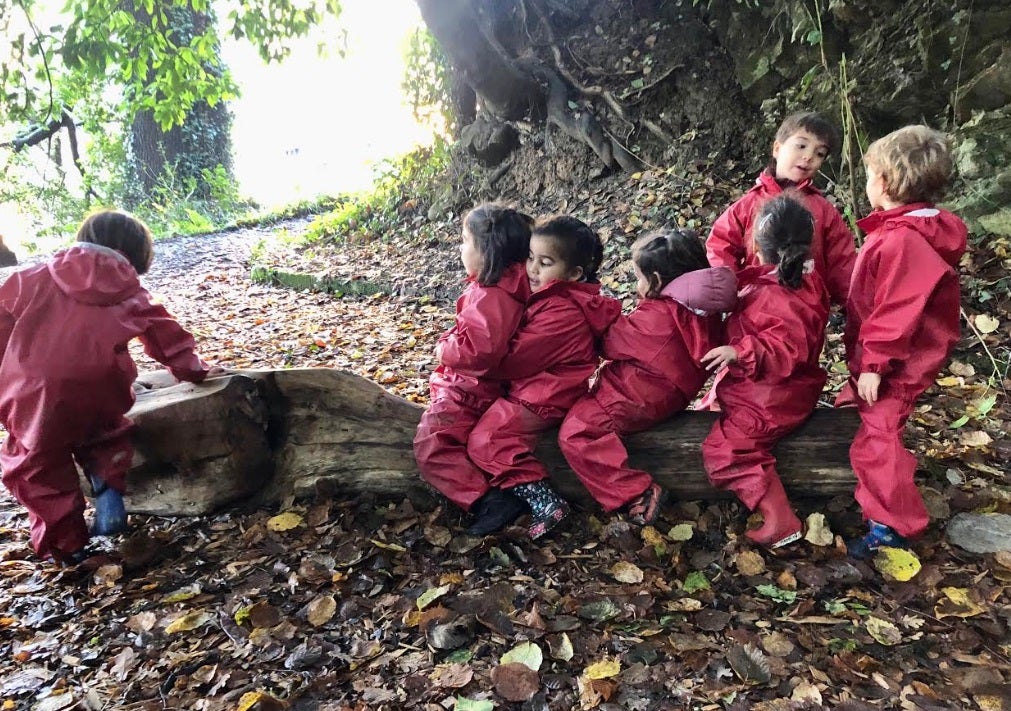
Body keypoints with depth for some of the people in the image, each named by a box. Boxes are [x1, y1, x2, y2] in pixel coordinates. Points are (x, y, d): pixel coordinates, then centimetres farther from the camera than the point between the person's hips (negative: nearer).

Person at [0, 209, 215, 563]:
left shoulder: (32, 279, 12)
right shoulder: (130, 293, 11)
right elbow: (168, 338, 18)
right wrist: (192, 370, 35)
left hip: (33, 395, 0)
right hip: (99, 396, 1)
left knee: (39, 466, 20)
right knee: (103, 439, 32)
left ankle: (63, 543, 24)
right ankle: (108, 489, 9)